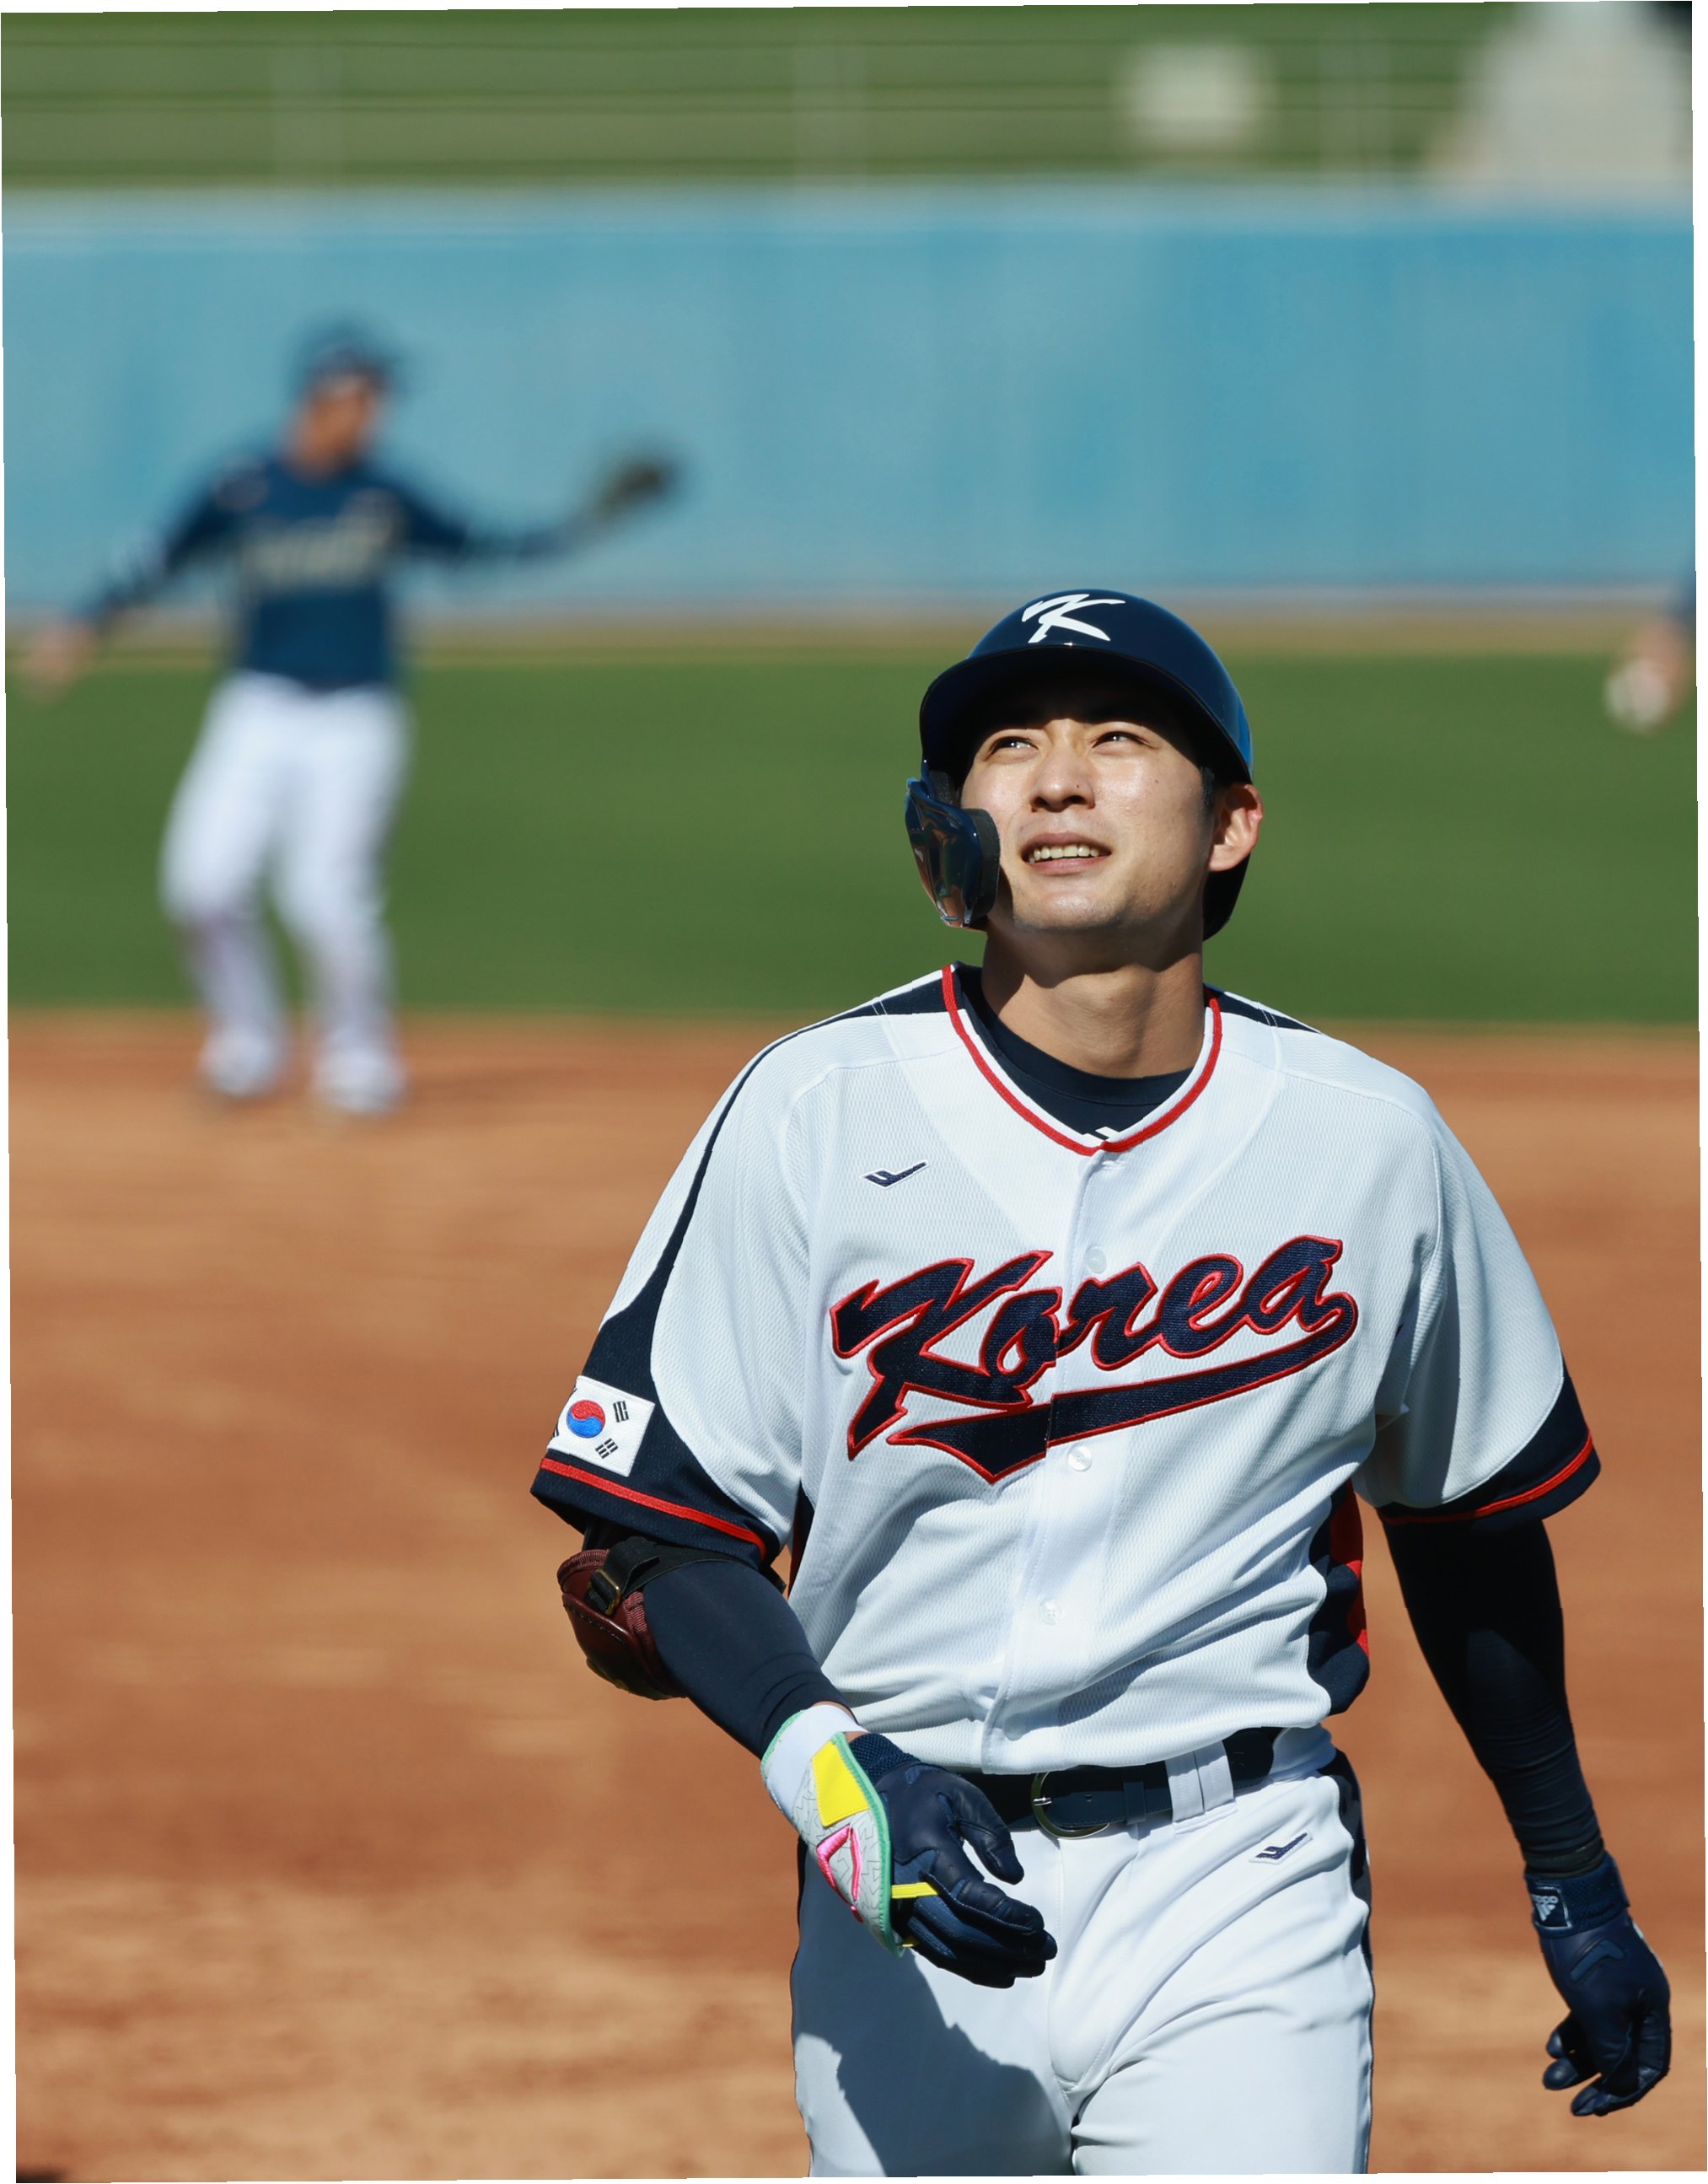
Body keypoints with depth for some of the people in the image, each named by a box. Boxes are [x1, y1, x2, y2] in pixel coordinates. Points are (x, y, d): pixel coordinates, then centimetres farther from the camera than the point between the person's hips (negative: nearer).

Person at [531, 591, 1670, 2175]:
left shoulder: (1364, 1137, 2)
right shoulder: (815, 1111, -3)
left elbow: (1470, 1523, 16)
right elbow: (653, 1536, -6)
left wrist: (1572, 1881, 19)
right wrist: (828, 1770, -24)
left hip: (1240, 1892, -1)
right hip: (908, 1878, 1)